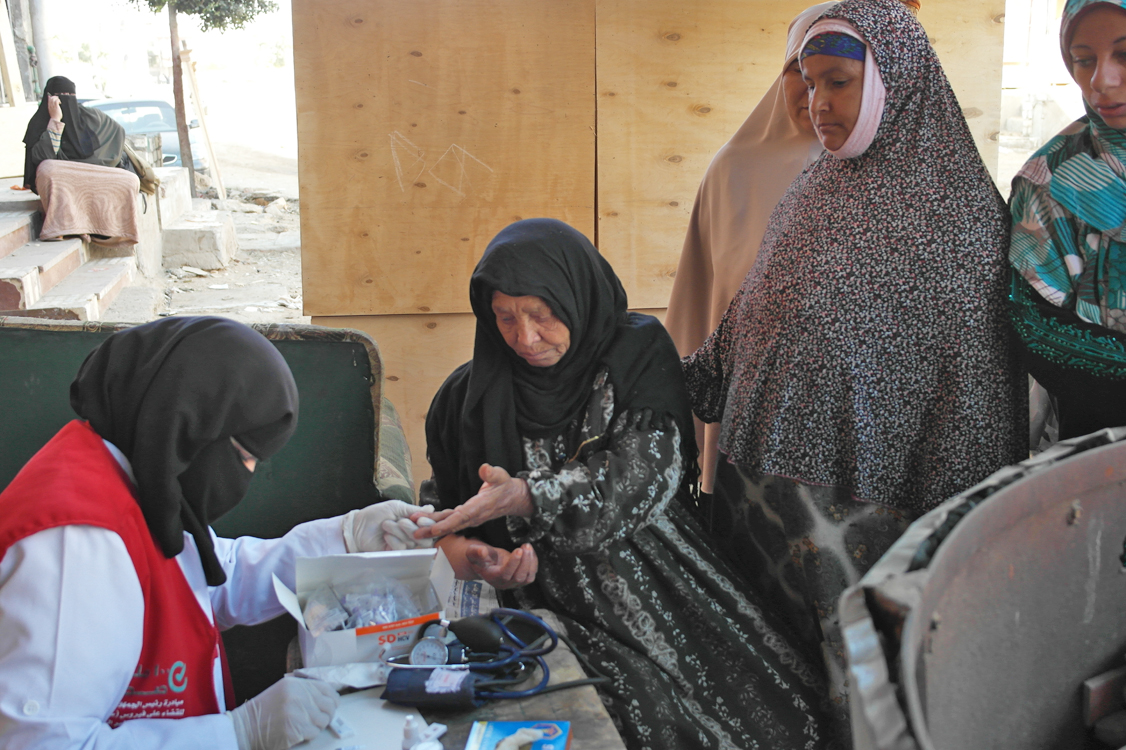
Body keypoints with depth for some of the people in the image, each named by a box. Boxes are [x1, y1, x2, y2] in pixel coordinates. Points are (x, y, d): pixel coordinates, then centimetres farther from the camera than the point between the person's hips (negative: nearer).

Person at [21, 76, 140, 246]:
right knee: (48, 170, -38)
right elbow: (44, 156, -22)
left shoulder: (88, 116, 7)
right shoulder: (39, 123, -3)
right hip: (61, 183, -4)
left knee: (130, 181, -23)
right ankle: (59, 226, -29)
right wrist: (55, 120, -21)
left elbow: (118, 131, 24)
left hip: (94, 179, 4)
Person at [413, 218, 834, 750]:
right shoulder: (468, 398, 5)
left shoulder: (639, 353, 1)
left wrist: (524, 497, -27)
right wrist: (469, 558, -12)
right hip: (550, 603, 0)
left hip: (662, 581, 1)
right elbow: (443, 513, 12)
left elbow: (645, 473, -13)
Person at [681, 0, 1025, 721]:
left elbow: (974, 383, -11)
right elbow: (750, 319, 17)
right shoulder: (813, 195, 10)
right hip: (766, 487, 6)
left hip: (864, 501, -6)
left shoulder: (956, 210, -10)